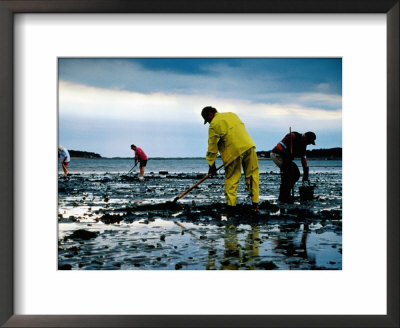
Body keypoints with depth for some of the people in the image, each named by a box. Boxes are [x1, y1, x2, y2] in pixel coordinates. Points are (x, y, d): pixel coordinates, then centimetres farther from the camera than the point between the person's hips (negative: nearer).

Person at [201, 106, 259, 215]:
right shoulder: (232, 115, 19)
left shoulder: (214, 125, 0)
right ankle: (255, 204, 7)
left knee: (231, 179, 5)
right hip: (248, 147, 5)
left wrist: (211, 165, 6)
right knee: (252, 175, 10)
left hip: (233, 152, -5)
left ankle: (231, 207, 1)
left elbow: (212, 147, -1)